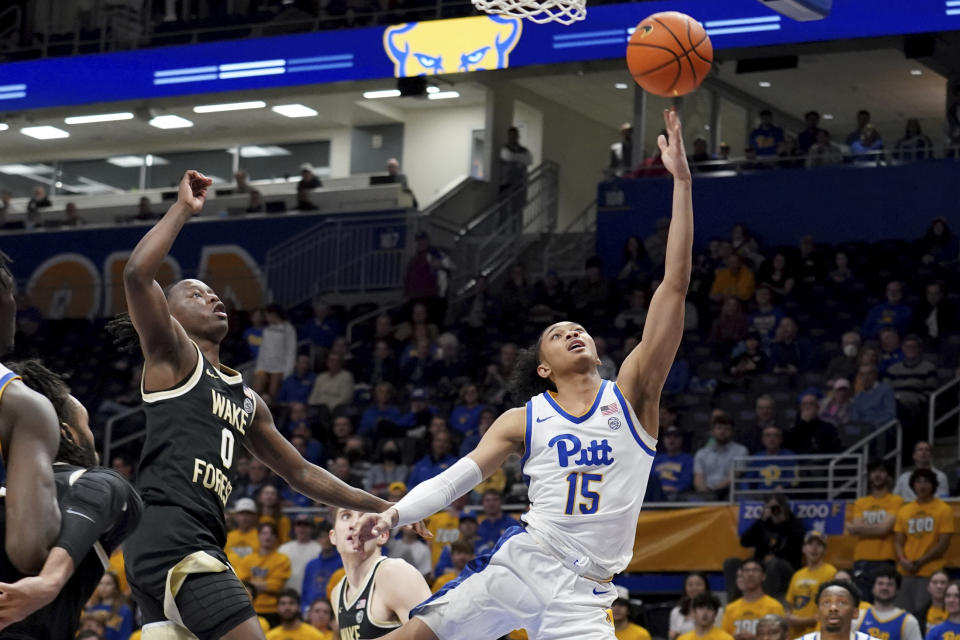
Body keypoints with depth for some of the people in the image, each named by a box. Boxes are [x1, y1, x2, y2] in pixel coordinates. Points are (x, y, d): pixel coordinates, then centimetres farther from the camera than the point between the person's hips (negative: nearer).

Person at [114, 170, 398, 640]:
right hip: (168, 534, -9)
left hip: (199, 544, 9)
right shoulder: (172, 355, 5)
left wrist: (385, 508, 32)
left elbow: (300, 473, 33)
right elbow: (137, 275, -14)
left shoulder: (246, 399, 27)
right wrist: (183, 210, -5)